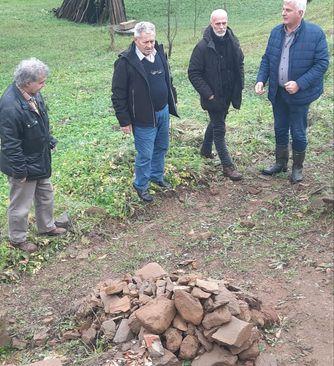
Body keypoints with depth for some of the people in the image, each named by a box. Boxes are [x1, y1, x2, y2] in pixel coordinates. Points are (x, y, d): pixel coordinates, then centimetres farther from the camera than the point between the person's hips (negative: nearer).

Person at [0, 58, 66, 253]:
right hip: (25, 165, -9)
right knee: (21, 205, 11)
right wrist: (20, 171, -21)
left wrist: (50, 140, 14)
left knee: (46, 195, 26)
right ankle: (18, 238, 33)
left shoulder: (33, 94, -5)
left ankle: (47, 226, 48)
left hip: (41, 160, 9)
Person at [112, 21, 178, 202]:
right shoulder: (126, 62, -19)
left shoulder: (159, 52, 1)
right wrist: (124, 120, -14)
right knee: (145, 155, 3)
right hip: (144, 118, -7)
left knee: (161, 148, 22)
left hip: (163, 112, 7)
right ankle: (141, 185, 25)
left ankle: (157, 176, 44)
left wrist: (171, 102, 17)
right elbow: (118, 94, -15)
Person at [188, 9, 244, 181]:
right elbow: (193, 73, -14)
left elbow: (239, 65, 13)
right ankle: (227, 166, 8)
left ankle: (206, 149, 46)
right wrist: (208, 94, -17)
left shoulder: (232, 42, -1)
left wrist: (238, 88, 6)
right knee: (219, 129, 0)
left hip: (228, 95, 6)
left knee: (216, 122, 23)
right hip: (213, 96, -6)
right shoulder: (203, 46, -17)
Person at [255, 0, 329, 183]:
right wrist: (261, 80, -8)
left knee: (298, 133, 8)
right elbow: (267, 58, 8)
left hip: (300, 94, -4)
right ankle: (281, 163, 36)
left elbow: (322, 63, -15)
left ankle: (297, 168, 28)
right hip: (278, 92, 5)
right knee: (280, 130, 17)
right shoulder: (276, 32, 0)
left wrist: (299, 84, -23)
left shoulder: (315, 33, -14)